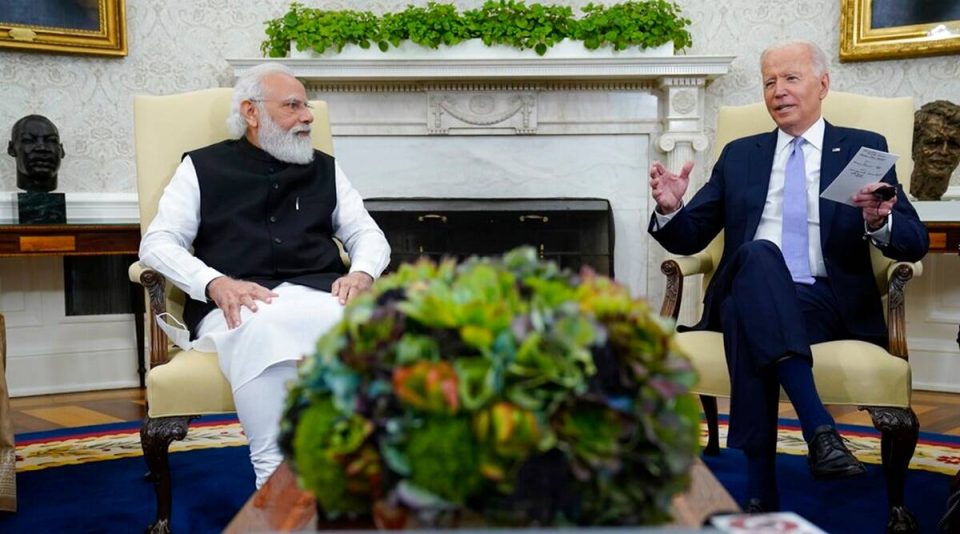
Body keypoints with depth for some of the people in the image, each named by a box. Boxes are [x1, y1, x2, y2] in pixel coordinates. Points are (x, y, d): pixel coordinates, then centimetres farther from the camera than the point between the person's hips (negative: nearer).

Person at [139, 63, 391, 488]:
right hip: (236, 306, -2)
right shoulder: (203, 167, 17)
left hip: (316, 294, 2)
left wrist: (362, 273, -3)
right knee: (262, 330, -40)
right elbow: (158, 242, 8)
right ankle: (275, 476, -33)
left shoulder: (324, 169, 26)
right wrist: (216, 283, -13)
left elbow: (367, 233, 23)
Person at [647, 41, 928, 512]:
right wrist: (670, 209, -8)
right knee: (757, 254, -35)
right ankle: (819, 427, -41)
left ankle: (760, 491, -34)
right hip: (747, 297, 2)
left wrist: (879, 223, -20)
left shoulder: (864, 149, 13)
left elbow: (915, 242, 4)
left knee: (747, 318, -36)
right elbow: (689, 238, 16)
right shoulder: (740, 155, 20)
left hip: (829, 304, -1)